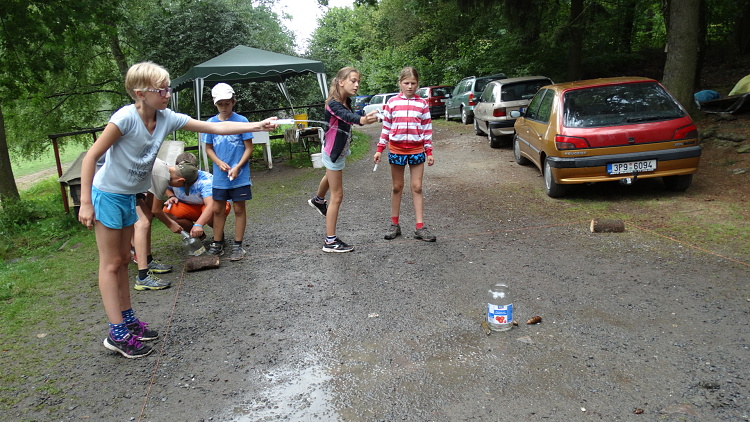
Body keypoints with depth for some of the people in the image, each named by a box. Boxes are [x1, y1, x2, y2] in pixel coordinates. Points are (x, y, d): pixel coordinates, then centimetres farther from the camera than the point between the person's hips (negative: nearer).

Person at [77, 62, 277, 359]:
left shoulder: (167, 118, -8)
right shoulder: (126, 118, -25)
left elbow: (216, 128, -7)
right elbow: (91, 157, -20)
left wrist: (257, 126, -13)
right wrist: (86, 203, -21)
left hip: (129, 197, 7)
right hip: (107, 195, -7)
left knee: (123, 260, 15)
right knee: (111, 263, 0)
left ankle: (128, 319, 26)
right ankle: (117, 334, 8)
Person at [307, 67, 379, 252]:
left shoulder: (346, 102, -3)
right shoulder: (334, 104, -31)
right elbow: (347, 116, -52)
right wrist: (362, 120, -70)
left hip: (339, 150, 9)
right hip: (333, 153, -9)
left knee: (330, 177, 36)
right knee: (337, 196, -6)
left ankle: (318, 200, 67)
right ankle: (330, 241, 1)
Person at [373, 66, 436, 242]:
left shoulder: (422, 104, 3)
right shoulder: (392, 102, 2)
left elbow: (427, 129, 5)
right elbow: (386, 128, 4)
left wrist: (429, 152, 2)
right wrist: (379, 149, 1)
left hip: (417, 150, 0)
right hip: (396, 150, 0)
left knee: (417, 188, 2)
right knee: (397, 187, 8)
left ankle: (420, 227, 5)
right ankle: (394, 225, 18)